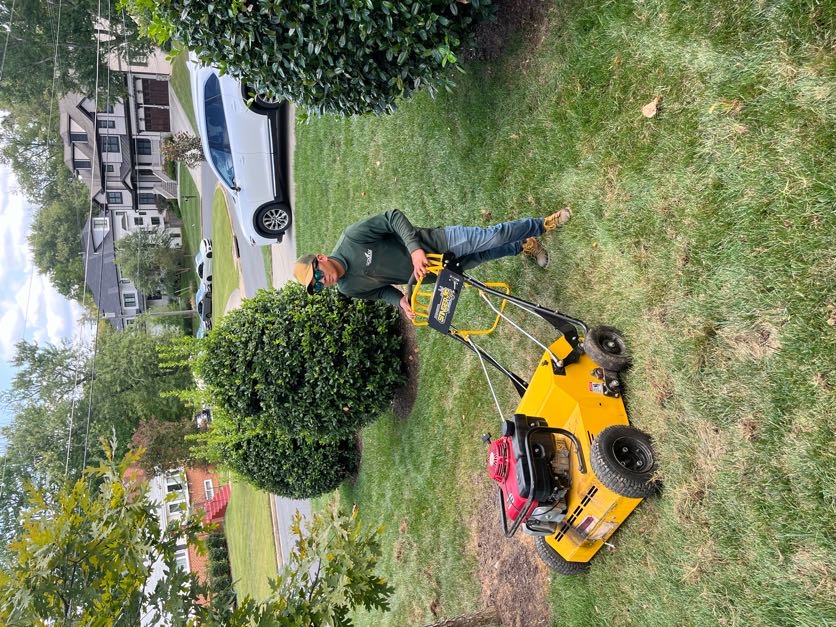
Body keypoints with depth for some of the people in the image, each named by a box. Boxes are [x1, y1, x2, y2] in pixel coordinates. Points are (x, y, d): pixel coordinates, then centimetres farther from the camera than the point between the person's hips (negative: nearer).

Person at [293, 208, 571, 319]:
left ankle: (543, 224, 21)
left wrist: (415, 248, -34)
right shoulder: (348, 288, -8)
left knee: (494, 236, -4)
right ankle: (525, 247, 35)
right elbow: (381, 290, 7)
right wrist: (400, 301, -13)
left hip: (437, 243, -4)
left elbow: (393, 217, -22)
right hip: (437, 272, 4)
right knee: (485, 255, 9)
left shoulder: (352, 237, -24)